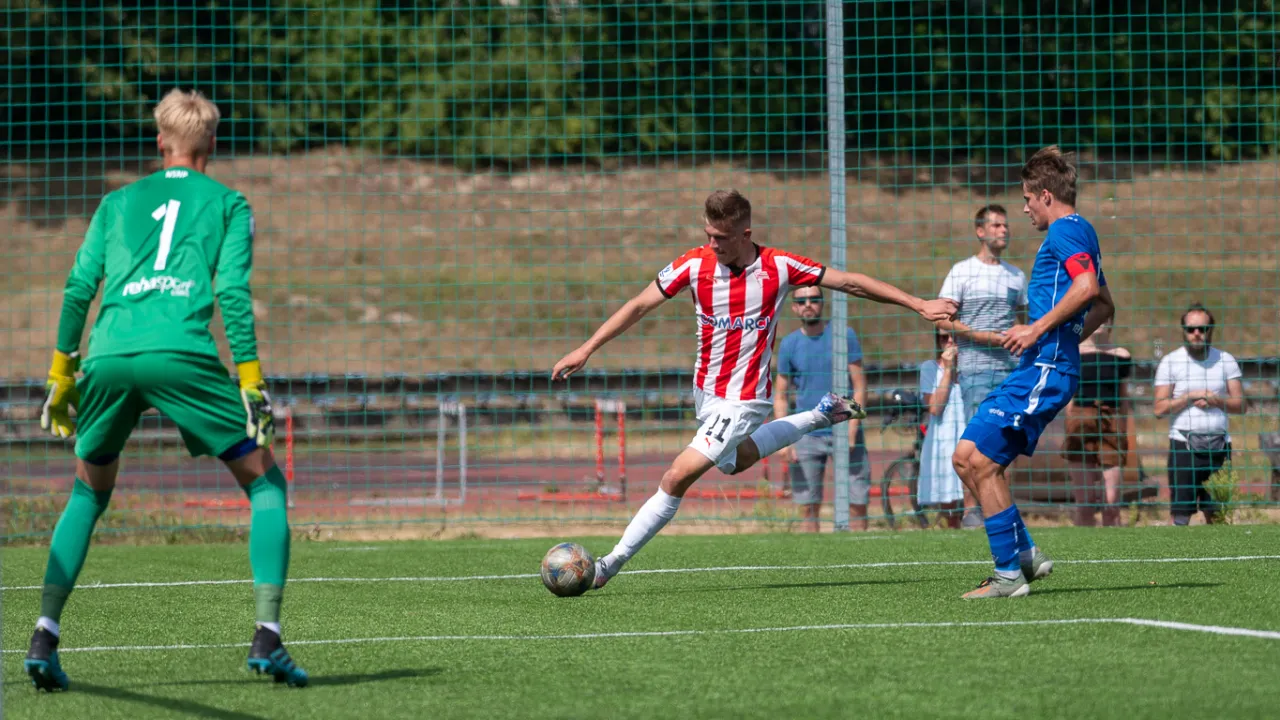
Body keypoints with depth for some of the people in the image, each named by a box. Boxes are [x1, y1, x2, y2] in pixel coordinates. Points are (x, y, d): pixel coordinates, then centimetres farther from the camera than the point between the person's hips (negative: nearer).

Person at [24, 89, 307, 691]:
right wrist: (251, 383, 1)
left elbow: (79, 287, 17)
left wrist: (61, 374, 20)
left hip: (108, 357, 3)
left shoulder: (117, 202, 26)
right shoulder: (228, 203, 17)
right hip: (181, 352, -3)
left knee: (88, 495, 23)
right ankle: (267, 637, -5)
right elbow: (233, 292, 4)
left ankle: (45, 636, 7)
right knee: (265, 484, 10)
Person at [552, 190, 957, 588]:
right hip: (704, 390, 5)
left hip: (742, 400, -5)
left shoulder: (779, 267, -17)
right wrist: (586, 349, -9)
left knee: (676, 479, -12)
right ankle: (820, 416, 44)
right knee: (733, 462, 28)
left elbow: (850, 283, -7)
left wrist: (919, 305, -6)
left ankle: (613, 563, -2)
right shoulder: (695, 265, -11)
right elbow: (640, 305, -4)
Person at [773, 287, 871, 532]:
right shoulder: (789, 345, 5)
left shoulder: (845, 335, 1)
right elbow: (780, 396, 8)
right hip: (807, 436, 1)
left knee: (858, 504, -3)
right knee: (809, 509, 1)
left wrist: (852, 429, -10)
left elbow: (859, 386, 0)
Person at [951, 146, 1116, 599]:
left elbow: (1087, 288, -25)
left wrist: (1039, 329, -22)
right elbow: (1104, 305, 34)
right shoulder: (1080, 234, 24)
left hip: (1044, 371, -10)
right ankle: (1025, 554, 11)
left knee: (981, 460, -13)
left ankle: (1009, 574, -10)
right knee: (968, 458, 9)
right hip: (1036, 370, 10)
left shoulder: (1065, 231, -8)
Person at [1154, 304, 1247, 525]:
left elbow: (1241, 405, 5)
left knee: (1216, 515, 4)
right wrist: (1192, 395, -11)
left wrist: (1215, 400, -12)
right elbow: (1160, 408, -5)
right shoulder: (1170, 362, 1)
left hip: (1219, 445, 3)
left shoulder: (1225, 360, 9)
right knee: (1181, 513, -9)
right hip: (1184, 444, -3)